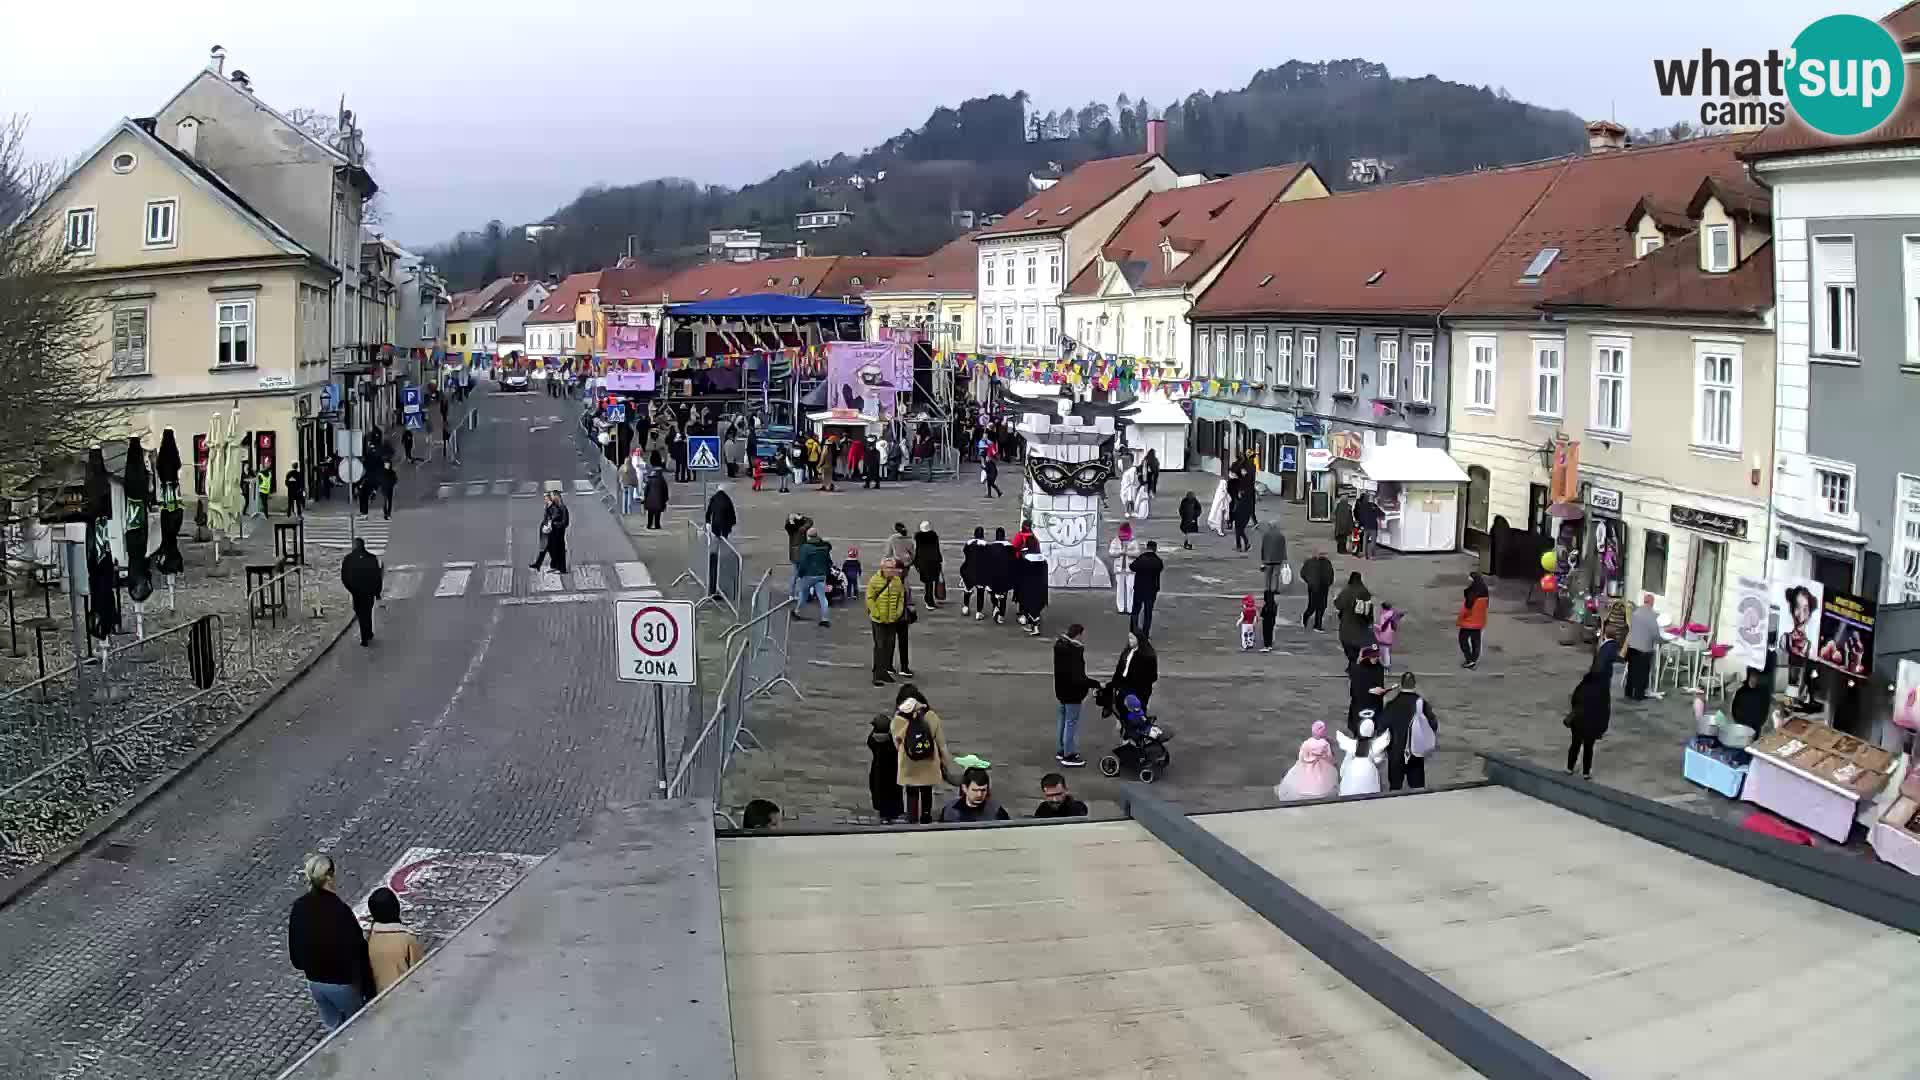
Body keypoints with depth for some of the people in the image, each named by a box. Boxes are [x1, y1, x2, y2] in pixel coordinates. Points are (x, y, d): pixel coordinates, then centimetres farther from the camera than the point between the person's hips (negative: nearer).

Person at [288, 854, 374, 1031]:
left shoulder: (299, 907, -10)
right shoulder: (340, 910, -28)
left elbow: (294, 947, 3)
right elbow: (357, 951, -22)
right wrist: (368, 986, -10)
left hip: (314, 982, 5)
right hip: (342, 982, -5)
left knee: (333, 1027, 25)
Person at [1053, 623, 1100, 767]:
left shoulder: (1060, 644, -2)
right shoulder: (1075, 651, -29)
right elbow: (1077, 678, -28)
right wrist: (1095, 684, -19)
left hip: (1061, 689, 9)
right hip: (1072, 693, -9)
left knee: (1063, 720, 21)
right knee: (1071, 723, 3)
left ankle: (1061, 750, 32)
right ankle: (1068, 756, 11)